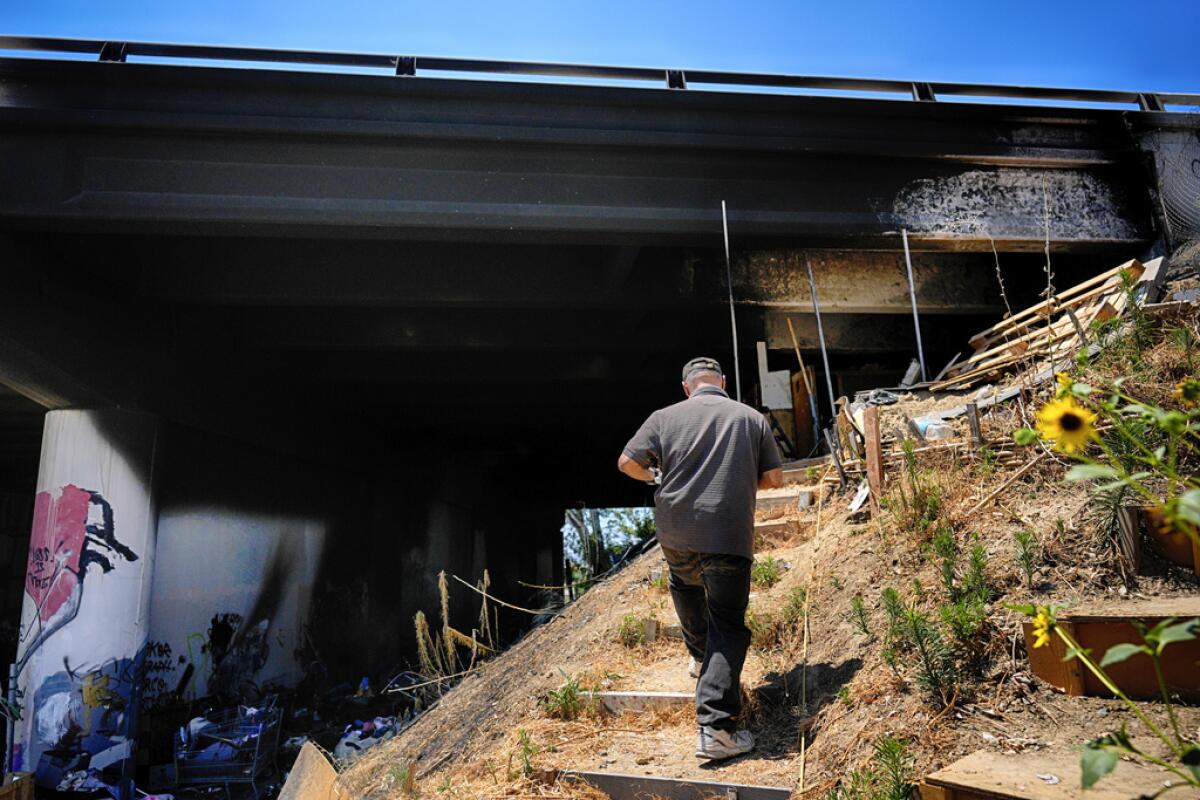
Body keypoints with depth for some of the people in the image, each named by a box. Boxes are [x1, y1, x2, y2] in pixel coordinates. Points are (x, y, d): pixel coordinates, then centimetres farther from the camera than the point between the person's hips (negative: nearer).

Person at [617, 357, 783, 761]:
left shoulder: (665, 417, 5)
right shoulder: (751, 417, 7)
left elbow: (627, 462, 3)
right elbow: (774, 478, 7)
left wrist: (654, 476, 23)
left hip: (675, 531, 2)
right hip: (728, 537, -2)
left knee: (685, 584, 33)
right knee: (728, 627, 2)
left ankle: (700, 657, 48)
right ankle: (715, 728, -5)